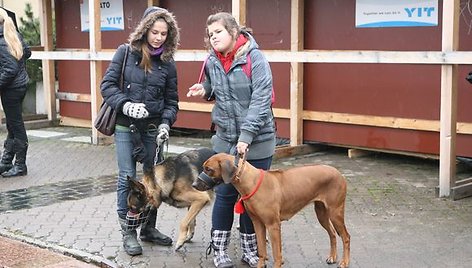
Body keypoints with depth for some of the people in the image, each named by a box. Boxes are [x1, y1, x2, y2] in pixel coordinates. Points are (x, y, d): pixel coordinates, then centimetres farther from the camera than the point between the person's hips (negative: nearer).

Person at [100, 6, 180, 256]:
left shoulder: (168, 63, 2)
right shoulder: (126, 52, -5)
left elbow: (171, 101, 6)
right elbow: (107, 84, -7)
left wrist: (166, 123, -12)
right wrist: (126, 105, -22)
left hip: (152, 128, 3)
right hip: (125, 126, -3)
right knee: (128, 177, -3)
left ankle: (148, 227, 24)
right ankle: (128, 232, 9)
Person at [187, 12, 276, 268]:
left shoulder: (254, 57, -13)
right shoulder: (212, 62, 3)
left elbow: (261, 100, -19)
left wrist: (247, 134, -24)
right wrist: (204, 89, 0)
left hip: (257, 141, -4)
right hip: (225, 140, 4)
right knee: (224, 194, 6)